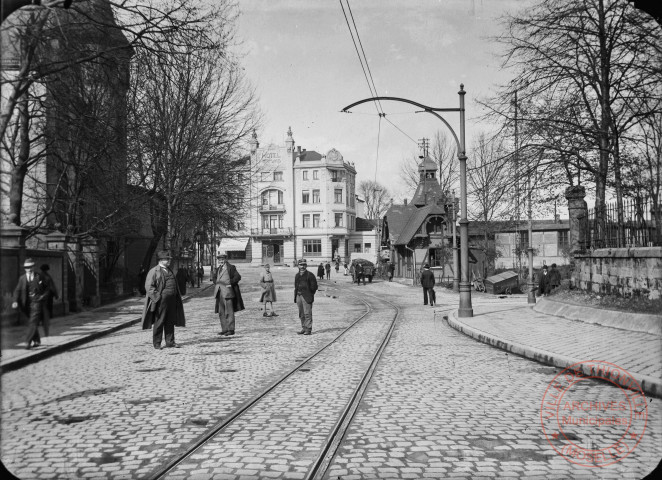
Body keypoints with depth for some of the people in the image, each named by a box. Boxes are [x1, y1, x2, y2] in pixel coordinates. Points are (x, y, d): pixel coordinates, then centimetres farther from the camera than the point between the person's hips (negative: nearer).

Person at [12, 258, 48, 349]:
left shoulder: (39, 277, -1)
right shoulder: (22, 278, 5)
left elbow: (47, 288, 9)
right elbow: (17, 290, -1)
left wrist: (43, 295, -7)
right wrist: (15, 301, -16)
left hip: (37, 303, -4)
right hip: (27, 303, 4)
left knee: (33, 323, -13)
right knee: (32, 323, 12)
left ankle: (28, 342, -16)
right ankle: (37, 341, 25)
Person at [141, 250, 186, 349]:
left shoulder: (169, 270, 17)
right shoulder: (154, 271, -6)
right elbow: (149, 286, -11)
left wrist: (176, 297, 16)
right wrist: (158, 297, -17)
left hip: (171, 300, 7)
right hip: (161, 300, -7)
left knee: (170, 322, 10)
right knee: (158, 322, 1)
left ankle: (170, 342, 17)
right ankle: (156, 344, 10)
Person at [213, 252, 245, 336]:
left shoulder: (231, 267, -3)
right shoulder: (218, 269, 18)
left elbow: (238, 277, -11)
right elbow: (215, 277, 33)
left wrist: (230, 283, -14)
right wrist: (216, 283, 15)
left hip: (227, 292, -7)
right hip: (219, 293, 7)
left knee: (229, 312, -7)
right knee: (221, 312, 8)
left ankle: (231, 330, -4)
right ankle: (224, 329, 14)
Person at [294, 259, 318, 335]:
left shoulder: (310, 275, -4)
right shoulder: (297, 275, 15)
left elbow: (314, 286, -4)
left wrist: (310, 294, -7)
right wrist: (295, 296, 12)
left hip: (306, 297, -6)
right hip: (298, 296, 6)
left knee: (307, 313, -7)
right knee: (301, 314, 11)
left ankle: (308, 329, -4)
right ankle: (304, 328, 20)